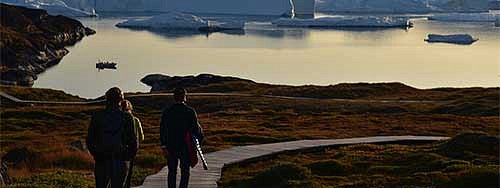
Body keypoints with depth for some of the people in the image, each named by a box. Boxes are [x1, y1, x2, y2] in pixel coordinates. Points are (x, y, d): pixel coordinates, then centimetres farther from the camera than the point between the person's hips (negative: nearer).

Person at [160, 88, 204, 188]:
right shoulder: (190, 112, -6)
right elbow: (196, 128, -5)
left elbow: (163, 130, -4)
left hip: (171, 146, 2)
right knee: (185, 172, 5)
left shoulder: (167, 112, -1)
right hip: (186, 146, -2)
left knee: (172, 172, 12)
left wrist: (164, 146, -4)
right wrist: (200, 138, 13)